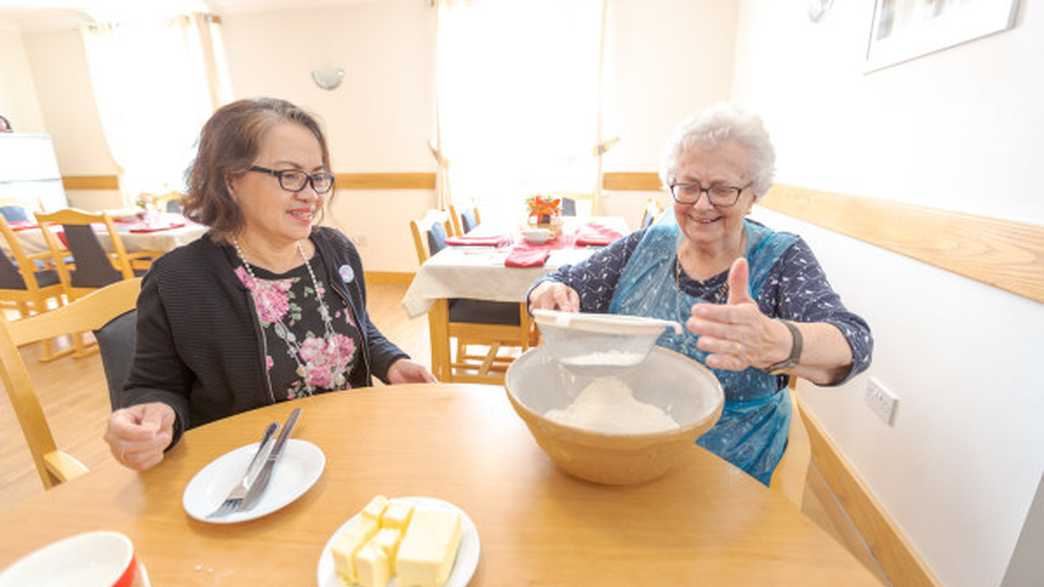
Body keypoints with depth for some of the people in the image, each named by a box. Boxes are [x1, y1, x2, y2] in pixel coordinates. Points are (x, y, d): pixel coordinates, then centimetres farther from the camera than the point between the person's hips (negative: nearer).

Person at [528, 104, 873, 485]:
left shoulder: (782, 259, -5)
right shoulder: (645, 246, 1)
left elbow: (854, 346, -19)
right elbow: (566, 284, 1)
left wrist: (774, 343, -42)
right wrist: (551, 294, -24)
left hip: (724, 471, 0)